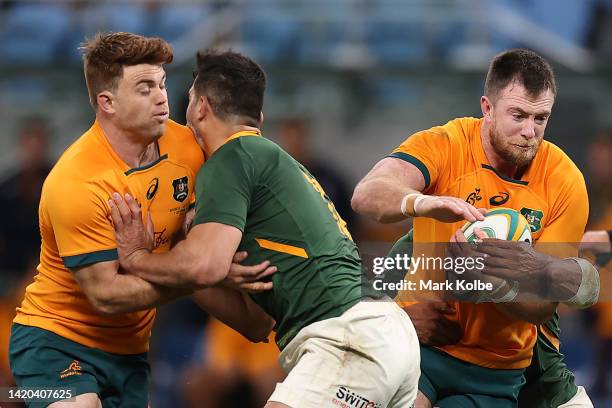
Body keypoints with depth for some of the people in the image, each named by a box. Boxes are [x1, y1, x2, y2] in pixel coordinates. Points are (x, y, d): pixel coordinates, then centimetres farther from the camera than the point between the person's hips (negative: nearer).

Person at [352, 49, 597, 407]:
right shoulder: (446, 145, -8)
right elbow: (366, 195, -26)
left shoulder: (565, 181, -5)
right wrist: (422, 203, -47)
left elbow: (543, 305, -8)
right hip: (420, 338, -1)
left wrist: (490, 282, -29)